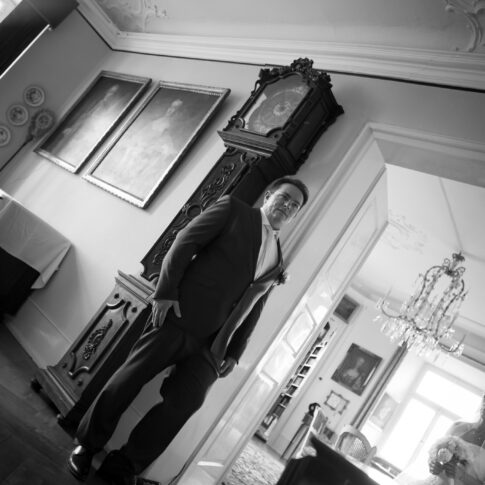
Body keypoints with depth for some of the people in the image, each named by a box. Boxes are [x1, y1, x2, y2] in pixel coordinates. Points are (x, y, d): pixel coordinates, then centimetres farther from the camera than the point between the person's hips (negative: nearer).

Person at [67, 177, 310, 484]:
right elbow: (184, 243, -3)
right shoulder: (233, 209, 6)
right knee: (127, 381, -2)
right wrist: (166, 291, -13)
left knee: (185, 402, -8)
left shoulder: (277, 265, 19)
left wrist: (234, 353, 9)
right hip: (178, 316, -4)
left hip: (212, 346, 4)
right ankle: (86, 447, 18)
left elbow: (252, 313, 19)